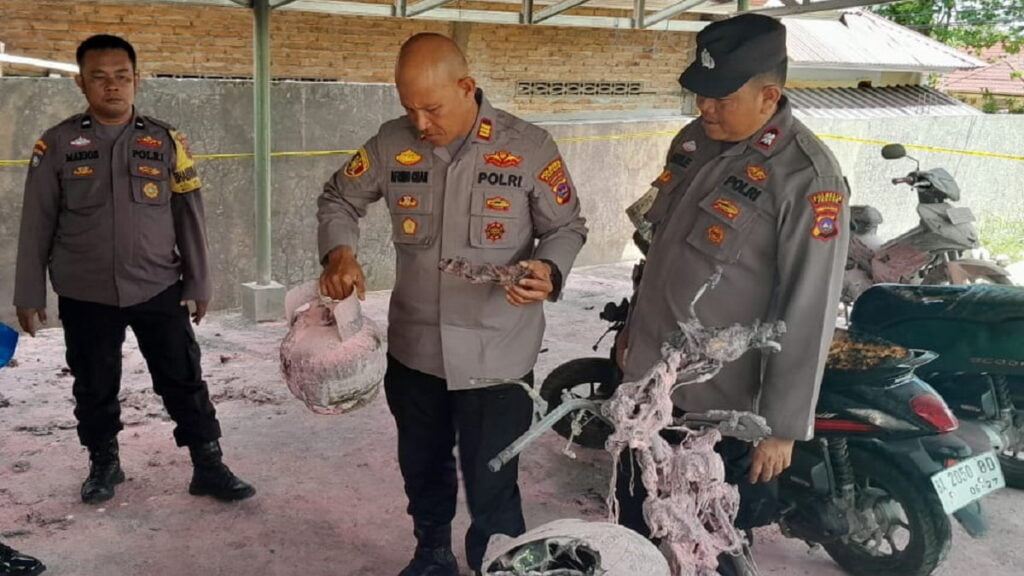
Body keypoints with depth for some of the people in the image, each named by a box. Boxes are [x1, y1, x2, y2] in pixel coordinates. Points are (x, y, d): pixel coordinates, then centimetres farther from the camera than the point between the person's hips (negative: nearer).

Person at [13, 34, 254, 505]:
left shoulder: (165, 141, 1)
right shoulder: (57, 144, -1)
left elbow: (189, 218, 4)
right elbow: (36, 226, 2)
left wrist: (198, 284, 4)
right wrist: (29, 294, 2)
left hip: (159, 290, 0)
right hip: (85, 297, 0)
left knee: (184, 381, 4)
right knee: (94, 388, 13)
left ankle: (208, 467, 16)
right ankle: (103, 464, 33)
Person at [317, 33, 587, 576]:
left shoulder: (529, 147, -12)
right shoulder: (391, 144, -4)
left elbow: (567, 227, -3)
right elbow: (338, 199, 10)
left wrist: (549, 271, -24)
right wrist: (339, 252, -9)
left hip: (496, 357, -4)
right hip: (413, 348, 4)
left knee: (491, 490, 3)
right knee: (422, 470, 24)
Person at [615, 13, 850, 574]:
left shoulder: (807, 177, -22)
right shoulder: (693, 140, 2)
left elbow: (808, 313, -21)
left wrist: (783, 426, -19)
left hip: (719, 408, -7)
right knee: (633, 527, 25)